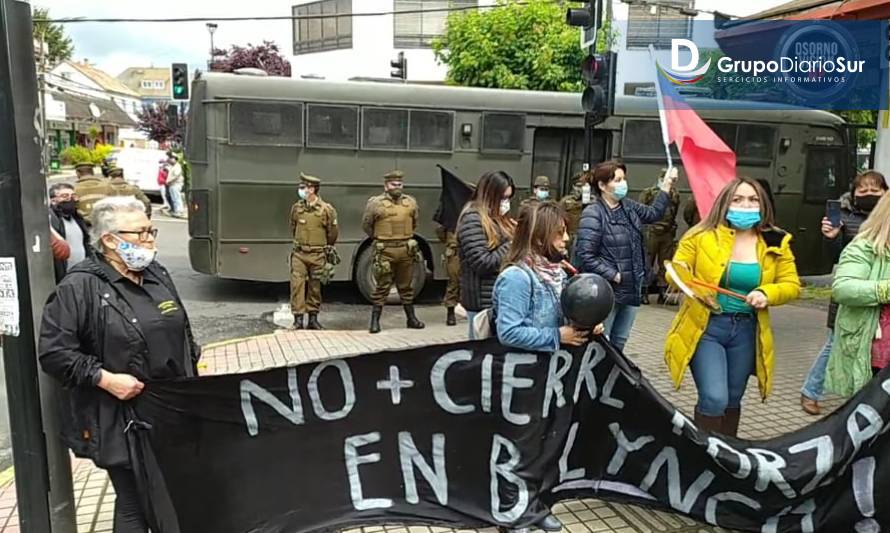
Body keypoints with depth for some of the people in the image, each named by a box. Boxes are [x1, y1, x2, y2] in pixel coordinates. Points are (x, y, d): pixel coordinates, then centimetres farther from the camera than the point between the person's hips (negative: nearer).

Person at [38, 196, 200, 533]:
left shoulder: (157, 274, 8)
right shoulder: (79, 287, -13)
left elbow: (181, 332, 19)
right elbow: (53, 352, -15)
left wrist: (192, 376, 14)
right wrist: (105, 378, -21)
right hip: (120, 421, -6)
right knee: (134, 504, 7)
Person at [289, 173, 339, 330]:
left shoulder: (327, 209, -9)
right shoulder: (297, 208, 2)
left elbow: (333, 232, 4)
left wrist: (325, 249, 15)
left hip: (317, 255, -2)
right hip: (299, 254, 2)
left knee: (315, 288, 8)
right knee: (297, 286, -5)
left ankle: (313, 319, 20)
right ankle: (298, 320, 0)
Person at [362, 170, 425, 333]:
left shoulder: (411, 202, 6)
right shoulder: (375, 203, -6)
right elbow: (366, 225, 4)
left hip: (406, 250, 4)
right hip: (385, 251, -4)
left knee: (406, 286, 13)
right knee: (382, 286, 0)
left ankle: (411, 319, 23)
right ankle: (375, 321, 8)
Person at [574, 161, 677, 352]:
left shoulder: (628, 206, 9)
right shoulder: (593, 213, -15)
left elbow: (654, 213, 30)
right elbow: (585, 255, -20)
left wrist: (666, 187, 21)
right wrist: (613, 275, -18)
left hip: (632, 289, 8)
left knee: (619, 343, 17)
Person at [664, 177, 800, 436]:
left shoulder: (776, 243, 3)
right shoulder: (702, 235, -6)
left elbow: (792, 285, 5)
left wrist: (767, 293, -17)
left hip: (746, 330, 4)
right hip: (705, 327, -4)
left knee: (732, 400, 16)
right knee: (714, 398, -14)